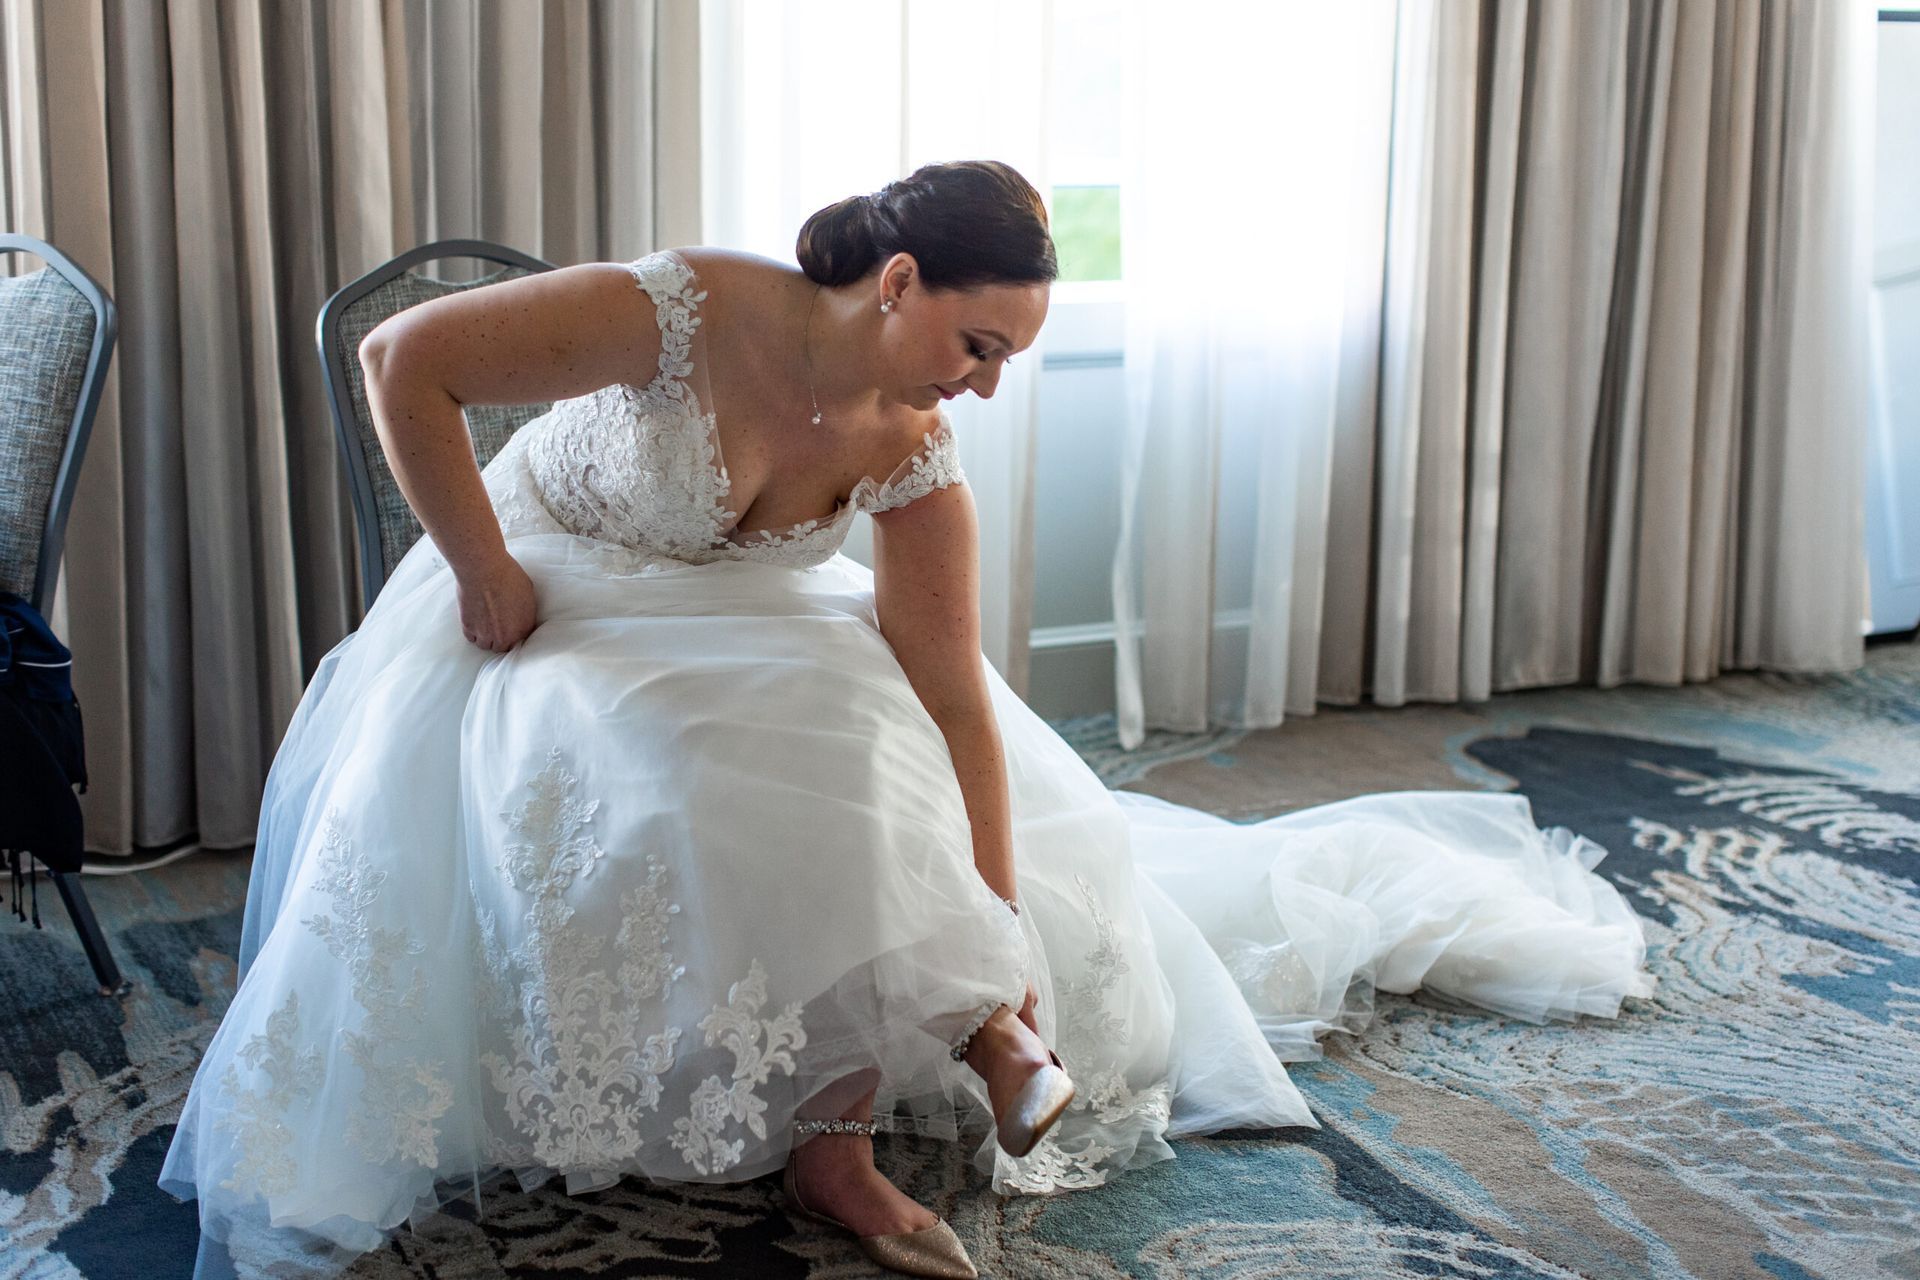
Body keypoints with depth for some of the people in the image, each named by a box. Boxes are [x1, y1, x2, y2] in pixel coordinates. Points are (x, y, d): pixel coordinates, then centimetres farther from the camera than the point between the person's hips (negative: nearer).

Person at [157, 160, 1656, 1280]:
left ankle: (834, 1139, -16)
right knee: (706, 797, -32)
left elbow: (953, 701, -16)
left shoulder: (914, 454, -16)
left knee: (880, 776, -19)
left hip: (738, 620, 5)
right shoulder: (683, 311, -31)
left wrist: (995, 934, -20)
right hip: (559, 596, -4)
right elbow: (404, 359, -27)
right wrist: (484, 578, -21)